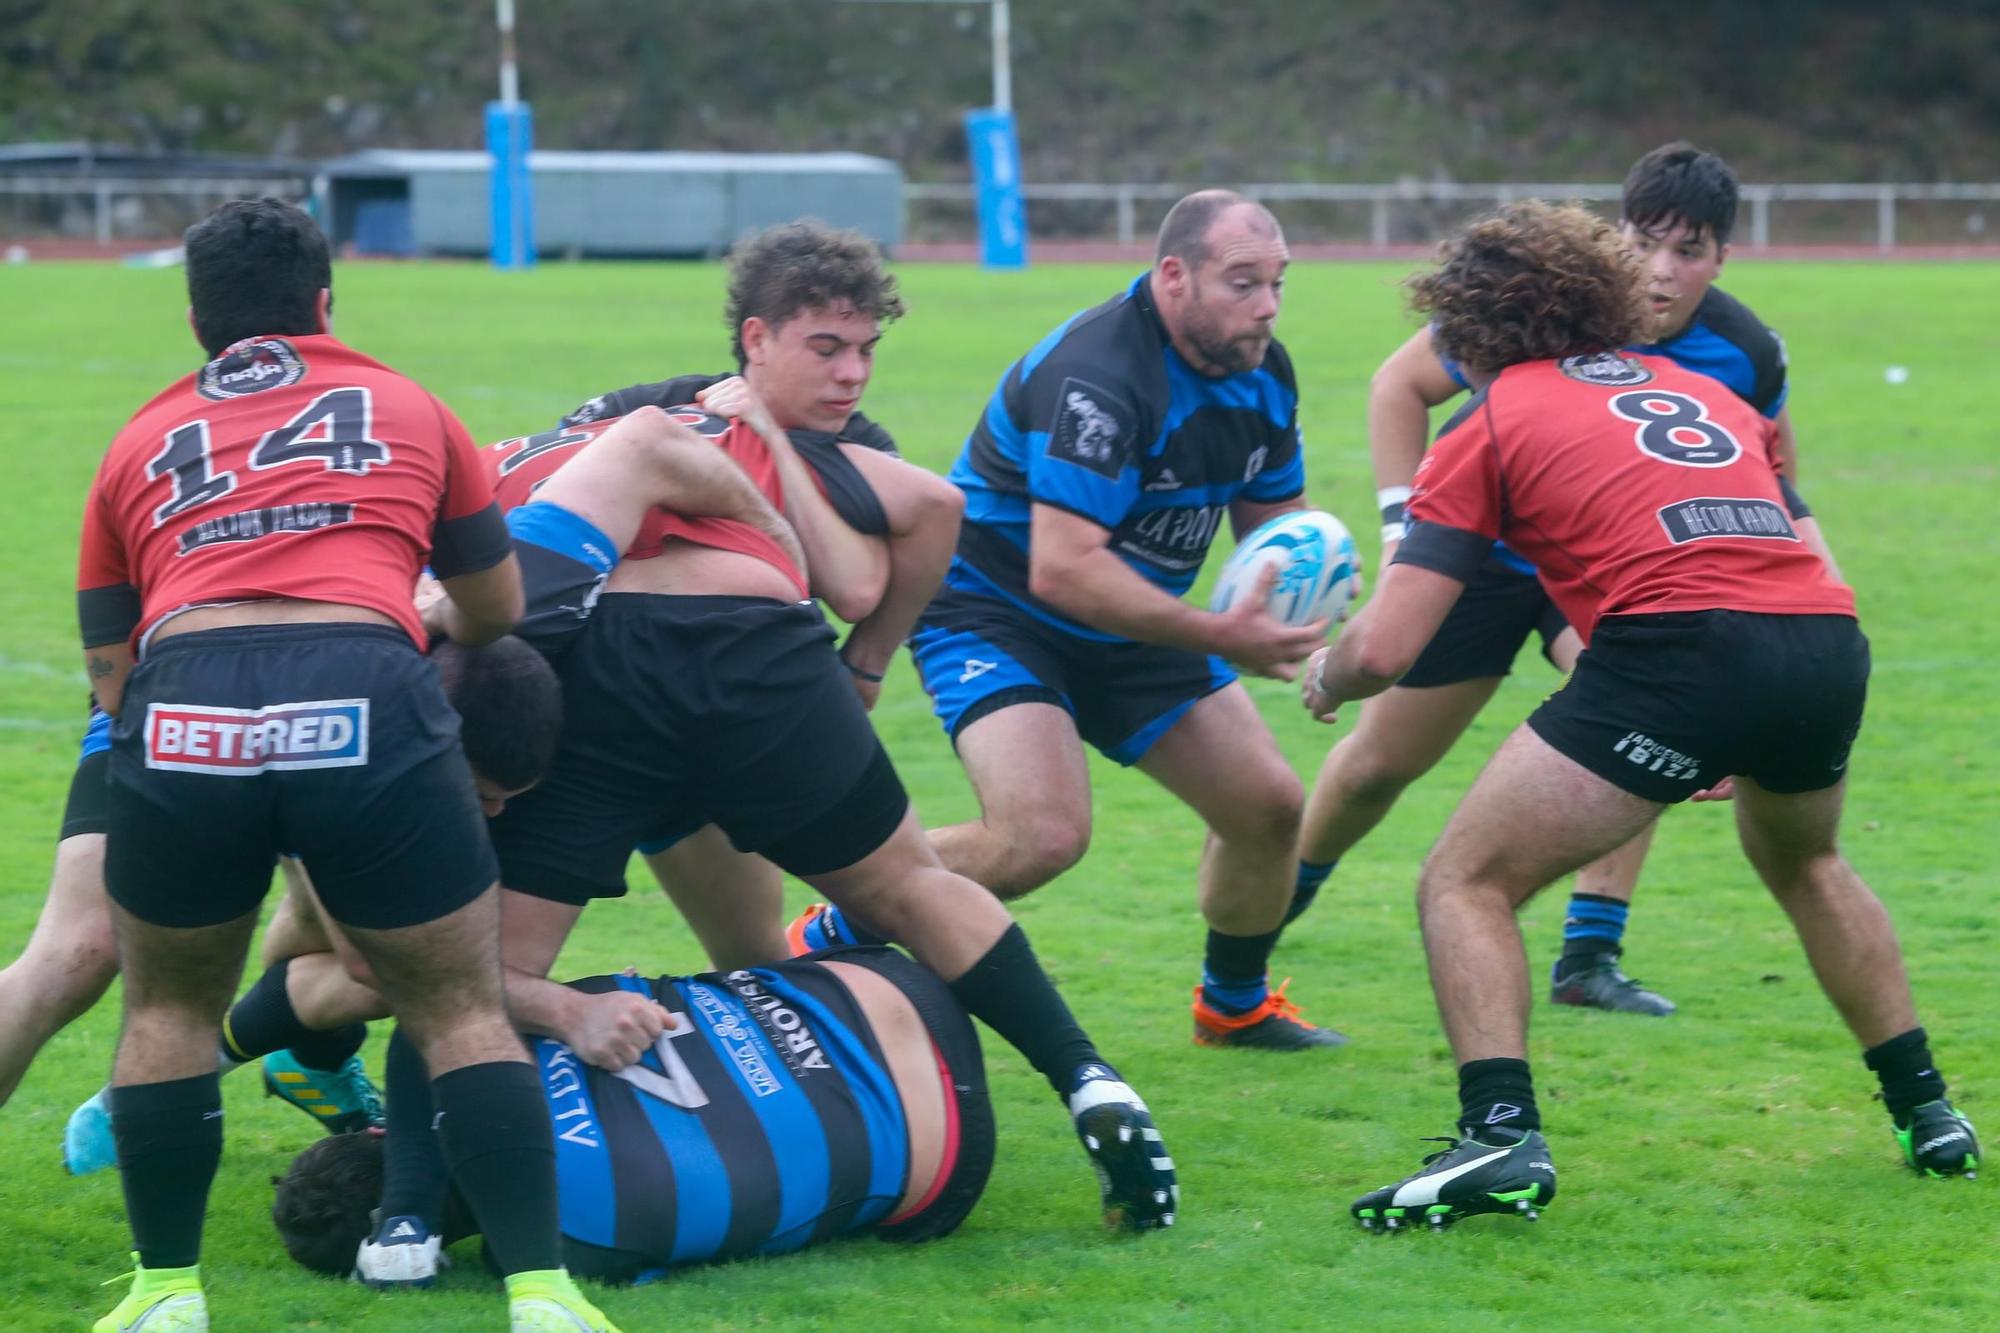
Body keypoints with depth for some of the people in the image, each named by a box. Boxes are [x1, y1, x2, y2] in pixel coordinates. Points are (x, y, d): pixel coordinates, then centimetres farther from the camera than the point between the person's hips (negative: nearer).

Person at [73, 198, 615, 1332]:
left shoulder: (139, 447, 28)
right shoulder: (407, 409, 27)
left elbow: (111, 672, 26)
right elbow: (498, 612, 36)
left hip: (180, 719, 1)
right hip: (369, 709, -1)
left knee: (169, 1010, 24)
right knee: (465, 1011, 13)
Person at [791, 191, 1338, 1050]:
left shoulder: (1261, 373, -3)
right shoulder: (1096, 376, -31)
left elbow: (1273, 519, 11)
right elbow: (1062, 570, -37)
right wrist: (1217, 637, -38)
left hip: (1129, 627, 8)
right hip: (993, 613, -8)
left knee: (1268, 807, 5)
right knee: (1044, 832, -28)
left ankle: (1234, 1004, 32)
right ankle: (827, 947, -8)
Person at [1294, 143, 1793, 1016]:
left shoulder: (1746, 355, -22)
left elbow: (1771, 482, -2)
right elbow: (1400, 384, -14)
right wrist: (1403, 524, -21)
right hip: (1484, 543, -1)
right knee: (1384, 760, 9)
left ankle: (1590, 959, -20)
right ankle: (1288, 887, 43)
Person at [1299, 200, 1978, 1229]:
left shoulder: (1491, 421, 13)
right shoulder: (1702, 391, 29)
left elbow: (1384, 649, 6)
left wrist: (1323, 678, 28)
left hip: (1680, 648, -6)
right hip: (1829, 642, 6)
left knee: (1465, 884, 6)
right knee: (1804, 861, 37)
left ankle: (1502, 1136, -12)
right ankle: (1927, 1114, 36)